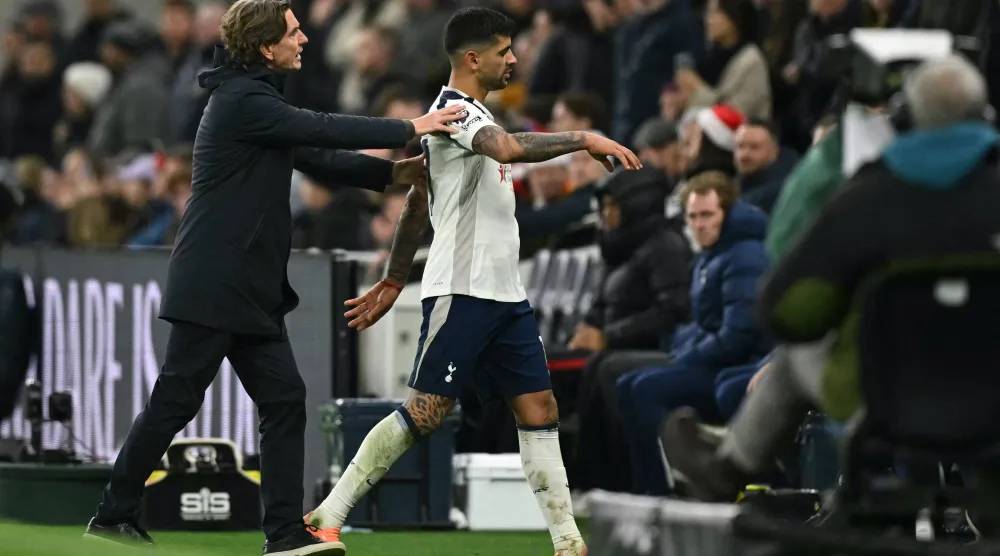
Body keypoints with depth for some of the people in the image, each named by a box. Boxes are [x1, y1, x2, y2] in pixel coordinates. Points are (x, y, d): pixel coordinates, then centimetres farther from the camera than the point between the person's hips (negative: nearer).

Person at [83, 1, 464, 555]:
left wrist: (393, 172, 8)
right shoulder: (241, 102, -15)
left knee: (284, 399, 3)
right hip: (212, 285, -10)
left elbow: (317, 158, 17)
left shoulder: (257, 99, 16)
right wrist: (409, 129, -13)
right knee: (174, 401, -3)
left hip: (253, 292, 10)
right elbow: (323, 131, -19)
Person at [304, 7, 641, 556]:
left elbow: (417, 201, 25)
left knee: (538, 409, 3)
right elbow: (509, 148, -32)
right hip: (461, 291, -10)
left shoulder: (470, 113, 19)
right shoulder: (454, 110, -11)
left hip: (504, 294, 10)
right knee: (424, 413, -9)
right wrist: (585, 139, -25)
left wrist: (393, 281, 28)